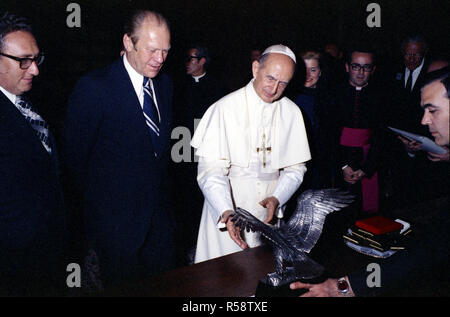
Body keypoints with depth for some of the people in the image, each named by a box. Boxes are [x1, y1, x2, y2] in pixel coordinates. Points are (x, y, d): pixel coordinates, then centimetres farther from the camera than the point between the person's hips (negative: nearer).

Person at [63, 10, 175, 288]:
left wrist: (161, 190, 15)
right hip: (115, 221, -6)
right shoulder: (94, 88, -16)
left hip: (159, 213, 6)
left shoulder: (164, 83, 6)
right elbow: (75, 157, -8)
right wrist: (95, 202, 2)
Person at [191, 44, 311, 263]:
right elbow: (211, 170, -15)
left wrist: (277, 198, -11)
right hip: (226, 213, -3)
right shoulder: (225, 109, -9)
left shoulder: (291, 112, 3)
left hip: (269, 213, 3)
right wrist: (226, 212, -29)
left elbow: (295, 167, 6)